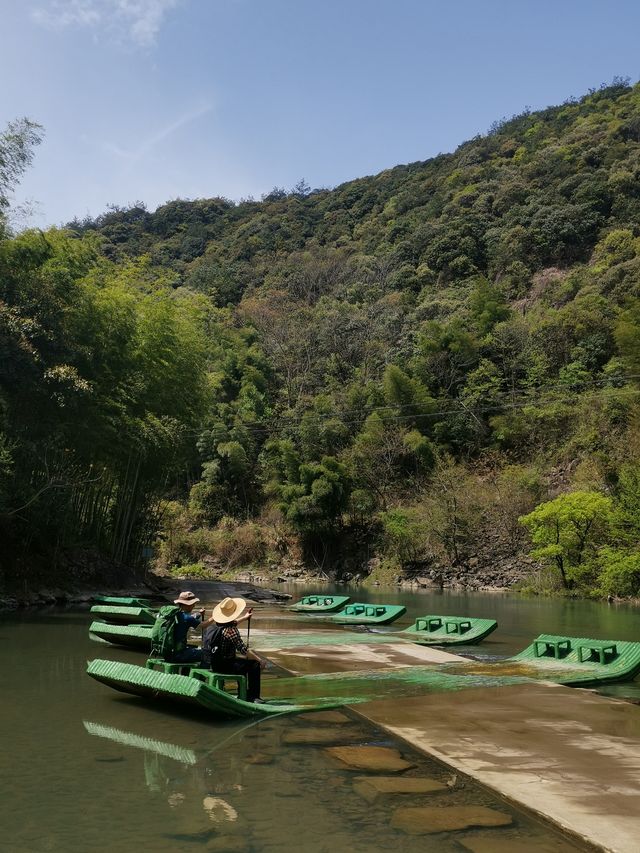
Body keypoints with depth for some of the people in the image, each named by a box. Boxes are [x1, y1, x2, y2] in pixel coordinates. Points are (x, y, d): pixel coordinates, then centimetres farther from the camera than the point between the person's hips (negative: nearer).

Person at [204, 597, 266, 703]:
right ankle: (253, 697, 3)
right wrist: (260, 661, -13)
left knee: (242, 662, 30)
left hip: (214, 665, 9)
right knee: (254, 664, -2)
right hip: (225, 666, -9)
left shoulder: (219, 625, 2)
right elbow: (244, 650, -24)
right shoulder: (231, 631, -24)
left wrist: (245, 618, 38)